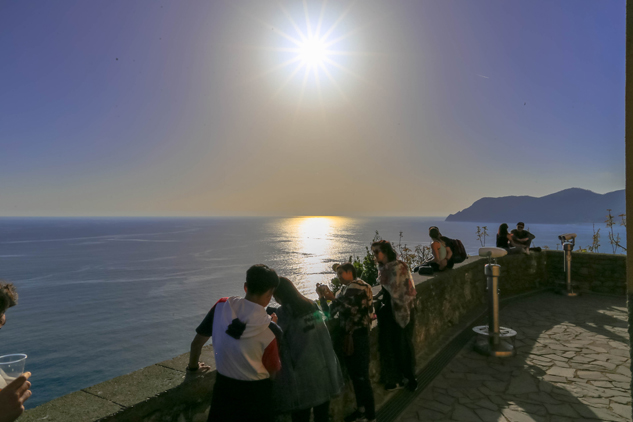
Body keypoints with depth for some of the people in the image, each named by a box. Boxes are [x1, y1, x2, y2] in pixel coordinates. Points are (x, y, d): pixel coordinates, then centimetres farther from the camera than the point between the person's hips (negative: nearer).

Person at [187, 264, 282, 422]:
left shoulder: (221, 306, -15)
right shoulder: (269, 330, -23)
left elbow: (196, 342, -2)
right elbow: (273, 371, -7)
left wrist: (193, 367, 18)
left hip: (223, 387, 3)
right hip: (255, 392, -2)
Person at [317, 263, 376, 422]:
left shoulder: (361, 287, -11)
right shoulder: (344, 289, 10)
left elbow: (352, 309, -25)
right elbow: (330, 313, 9)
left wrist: (333, 298, -19)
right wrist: (322, 297, -4)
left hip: (358, 336, -7)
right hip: (347, 336, 7)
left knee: (362, 376, 0)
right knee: (354, 375, 15)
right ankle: (361, 409, 30)